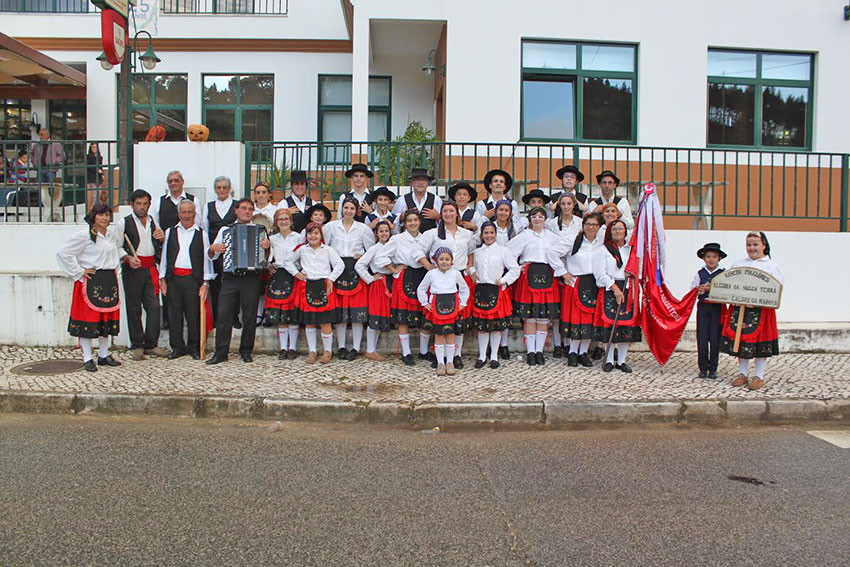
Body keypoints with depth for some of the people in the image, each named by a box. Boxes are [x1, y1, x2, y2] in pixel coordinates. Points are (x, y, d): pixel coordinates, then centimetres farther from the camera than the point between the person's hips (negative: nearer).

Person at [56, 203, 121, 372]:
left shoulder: (111, 235, 13)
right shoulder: (84, 235, -9)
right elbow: (63, 253, -11)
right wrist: (79, 272, -10)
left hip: (109, 281, 7)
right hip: (91, 281, -7)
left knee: (107, 318, 10)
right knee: (88, 319, -3)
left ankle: (104, 355, 21)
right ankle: (87, 359, 5)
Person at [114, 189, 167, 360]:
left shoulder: (153, 222, 16)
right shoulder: (124, 222, 2)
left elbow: (160, 246, 26)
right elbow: (116, 246, -1)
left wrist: (162, 238, 4)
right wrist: (128, 258, -16)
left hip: (151, 268, 4)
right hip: (132, 269, -4)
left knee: (154, 306, -2)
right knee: (134, 308, 1)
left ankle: (151, 345, 7)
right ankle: (137, 346, 10)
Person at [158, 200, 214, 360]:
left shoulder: (201, 234, 7)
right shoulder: (170, 232, 13)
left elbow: (206, 258, 5)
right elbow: (164, 256, 14)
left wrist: (206, 282, -1)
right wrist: (162, 279, 8)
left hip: (193, 278, -2)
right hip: (173, 277, 2)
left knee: (194, 314, 0)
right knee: (175, 313, 4)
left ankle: (194, 347, 13)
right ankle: (178, 347, 16)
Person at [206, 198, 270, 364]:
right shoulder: (225, 230, 14)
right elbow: (213, 256, 17)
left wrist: (267, 246, -14)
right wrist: (213, 248, -4)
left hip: (251, 278, -1)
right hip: (230, 278, 1)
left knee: (250, 316, 3)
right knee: (224, 315, -3)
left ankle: (246, 351, 16)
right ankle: (220, 353, 4)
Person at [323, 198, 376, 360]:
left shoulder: (363, 228, 7)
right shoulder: (331, 226, 6)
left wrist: (362, 257, -1)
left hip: (356, 270, 0)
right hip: (337, 269, 0)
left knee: (357, 310, -3)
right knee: (339, 309, 0)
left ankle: (356, 348, 5)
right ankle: (341, 346, 10)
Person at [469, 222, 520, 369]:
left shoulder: (503, 250, -1)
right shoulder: (477, 252, 11)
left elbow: (515, 269, -1)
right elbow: (473, 266, 27)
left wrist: (503, 280, -8)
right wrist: (472, 271, 6)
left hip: (497, 291, -3)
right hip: (480, 290, 3)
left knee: (497, 325, 4)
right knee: (481, 325, 5)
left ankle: (494, 356, 16)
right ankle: (482, 356, 17)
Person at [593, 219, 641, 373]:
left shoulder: (631, 250, 17)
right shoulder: (603, 250, 4)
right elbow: (600, 274, -5)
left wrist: (632, 273, 0)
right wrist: (615, 288, -13)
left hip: (628, 290, 4)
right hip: (609, 291, -3)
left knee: (627, 326, 0)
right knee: (609, 325, -6)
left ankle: (621, 361, 9)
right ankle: (609, 360, 4)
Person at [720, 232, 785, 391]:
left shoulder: (771, 266, 3)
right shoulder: (738, 264, 13)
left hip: (762, 310, -3)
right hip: (739, 309, 3)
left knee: (760, 343, 0)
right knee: (740, 340, 5)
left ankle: (759, 376, 13)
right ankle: (743, 374, 19)